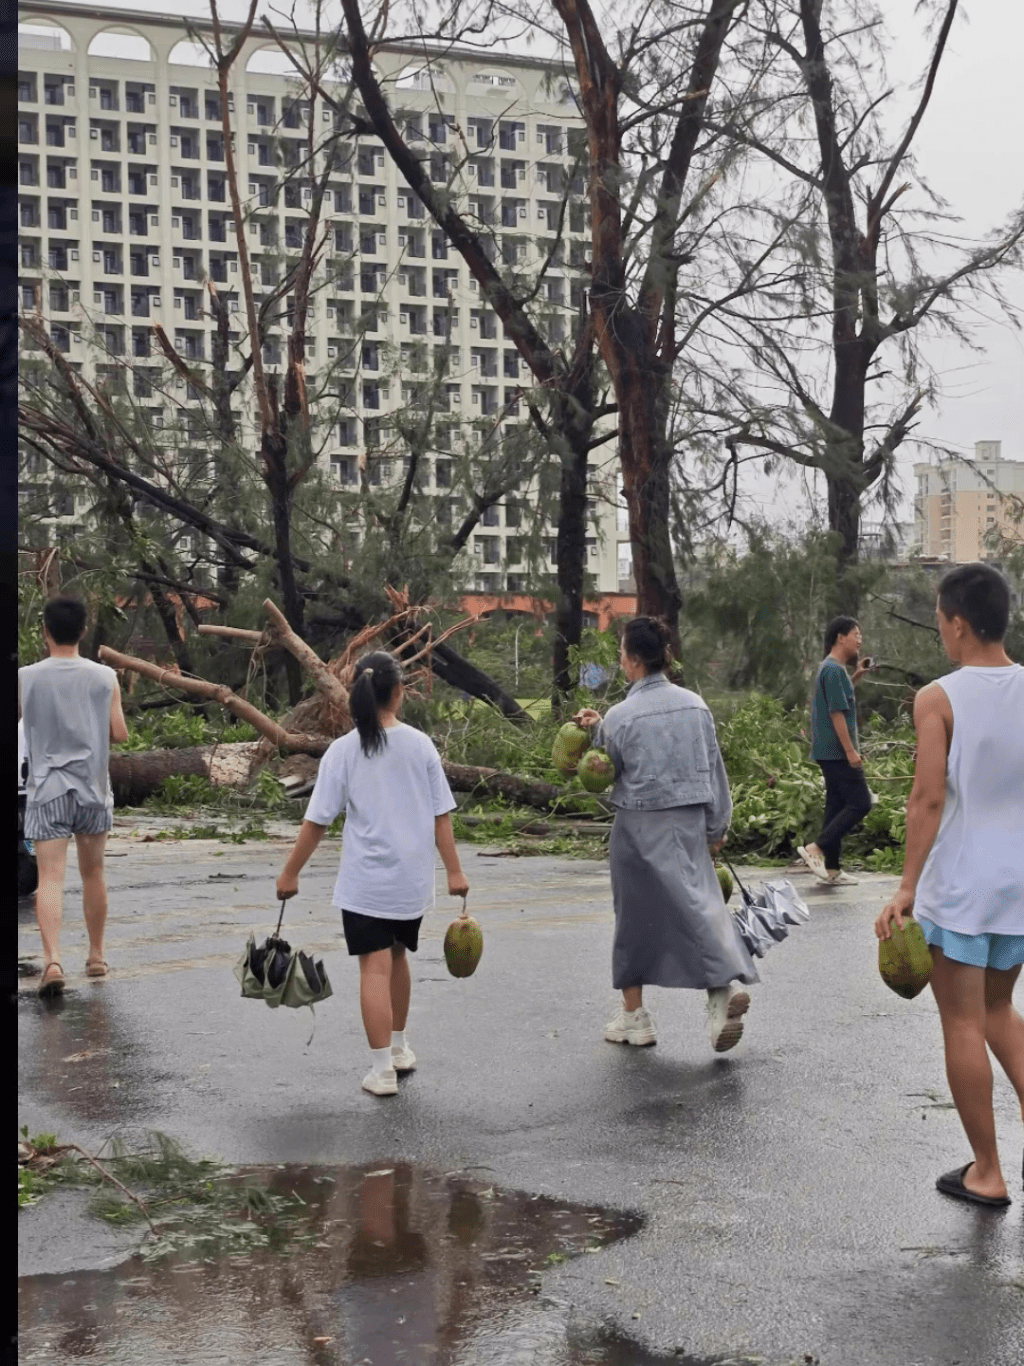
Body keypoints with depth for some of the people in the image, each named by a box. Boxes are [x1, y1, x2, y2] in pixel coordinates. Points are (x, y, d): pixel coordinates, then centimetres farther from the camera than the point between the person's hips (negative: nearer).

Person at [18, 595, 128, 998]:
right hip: (92, 788, 2)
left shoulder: (25, 678, -4)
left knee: (50, 877, -6)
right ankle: (96, 955, 26)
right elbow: (119, 734, -1)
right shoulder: (104, 677, -3)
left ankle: (52, 959, -23)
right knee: (92, 873, 16)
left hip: (46, 788, -1)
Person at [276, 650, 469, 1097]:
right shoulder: (420, 745, -4)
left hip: (364, 882, -3)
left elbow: (316, 821, -7)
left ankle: (383, 1070, 0)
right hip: (412, 879, 3)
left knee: (375, 968, -1)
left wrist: (290, 873, 2)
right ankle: (398, 1047, 36)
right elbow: (441, 815, -1)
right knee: (396, 956, 21)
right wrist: (454, 872, 7)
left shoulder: (343, 751, -9)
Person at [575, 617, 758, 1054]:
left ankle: (633, 1015, 17)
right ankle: (727, 982, -19)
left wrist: (596, 729, 12)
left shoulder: (620, 715, -12)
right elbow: (714, 768, 8)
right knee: (700, 902, 4)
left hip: (640, 825, -4)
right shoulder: (694, 704, 3)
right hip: (690, 821, 4)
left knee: (636, 917, 8)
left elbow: (605, 771, 1)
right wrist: (716, 826, 15)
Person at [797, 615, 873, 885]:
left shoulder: (830, 668, 17)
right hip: (837, 751, -10)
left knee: (837, 806, 10)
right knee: (860, 803, -10)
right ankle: (816, 848, -12)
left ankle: (832, 869, 12)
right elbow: (836, 713, -20)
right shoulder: (834, 670, -15)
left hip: (829, 752, 10)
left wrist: (856, 676, 22)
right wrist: (850, 751, -21)